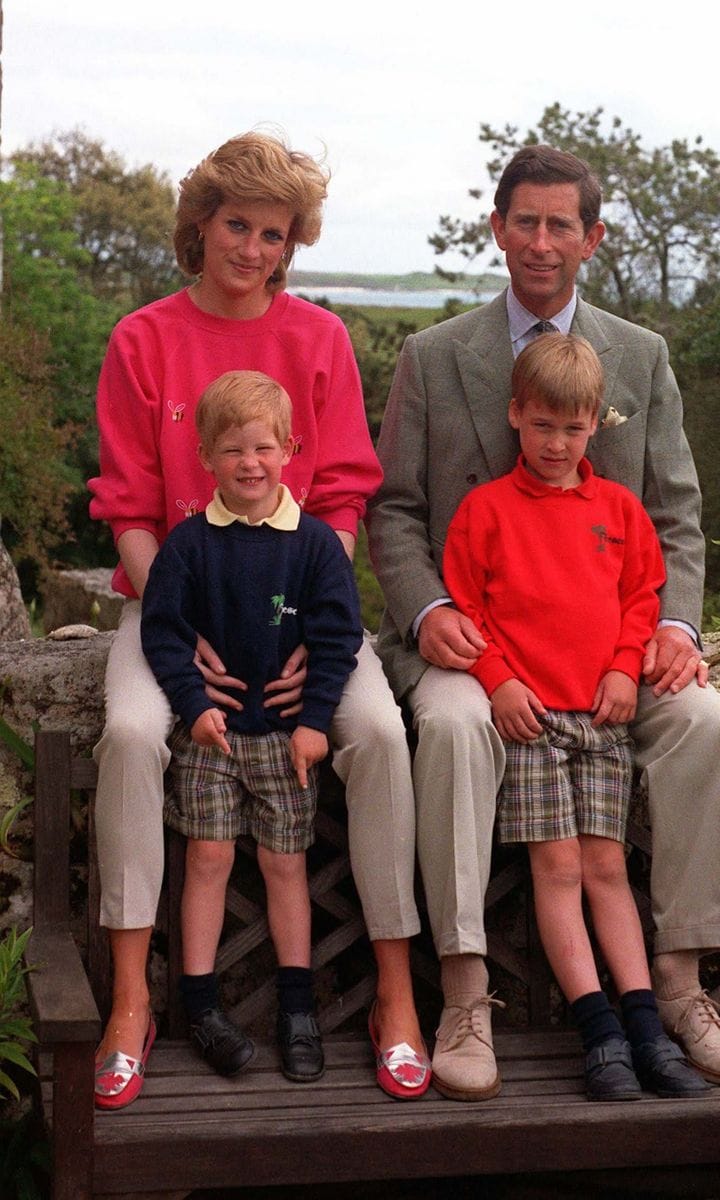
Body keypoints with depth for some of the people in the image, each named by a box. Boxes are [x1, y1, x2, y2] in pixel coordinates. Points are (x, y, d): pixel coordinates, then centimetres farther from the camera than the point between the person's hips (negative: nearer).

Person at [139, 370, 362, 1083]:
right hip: (208, 728, 0)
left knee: (285, 863, 5)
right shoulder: (188, 544, -3)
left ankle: (297, 1009, 15)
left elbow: (337, 637, -3)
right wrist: (193, 704, -12)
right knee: (208, 857, 0)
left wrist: (314, 718, -9)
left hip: (286, 730, 0)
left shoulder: (315, 542, -3)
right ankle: (200, 1005, 9)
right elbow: (161, 630, -3)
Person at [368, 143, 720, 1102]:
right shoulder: (433, 358, 6)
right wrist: (427, 611, -15)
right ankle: (466, 996, -28)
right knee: (456, 724, -35)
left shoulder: (642, 358, 11)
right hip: (471, 629, -2)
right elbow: (393, 509, 4)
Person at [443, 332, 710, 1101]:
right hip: (526, 711, -2)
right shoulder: (486, 506, 4)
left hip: (602, 712, 3)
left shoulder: (618, 507, 13)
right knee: (557, 866, -7)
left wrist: (626, 668, 1)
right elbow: (462, 601, 3)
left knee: (605, 866, 2)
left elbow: (643, 594, 16)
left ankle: (645, 1026, 1)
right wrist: (498, 680, -8)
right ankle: (600, 1032, -7)